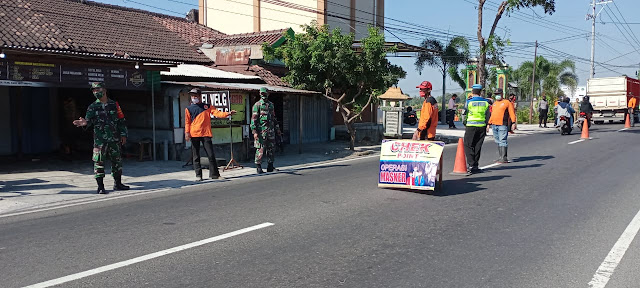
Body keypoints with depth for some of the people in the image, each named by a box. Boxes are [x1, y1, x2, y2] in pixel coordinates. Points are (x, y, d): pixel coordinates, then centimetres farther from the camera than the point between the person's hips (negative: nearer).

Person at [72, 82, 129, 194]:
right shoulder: (92, 107, 5)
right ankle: (100, 186, 1)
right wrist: (85, 123, -31)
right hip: (100, 139, -2)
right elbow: (89, 119, -8)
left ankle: (118, 184, 22)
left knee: (117, 161, 10)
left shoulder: (114, 105, 9)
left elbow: (121, 121, 10)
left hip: (115, 139, 2)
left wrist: (123, 134, 4)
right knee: (99, 162, -5)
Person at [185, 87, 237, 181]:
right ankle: (198, 175, 9)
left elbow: (217, 113, 1)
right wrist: (187, 132, -6)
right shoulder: (189, 108, 12)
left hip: (206, 134, 0)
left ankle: (214, 174, 6)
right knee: (196, 156, 2)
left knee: (211, 155, -2)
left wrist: (227, 113, -15)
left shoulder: (208, 106, 13)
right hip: (194, 135, 0)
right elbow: (187, 122, 7)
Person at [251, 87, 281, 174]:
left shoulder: (271, 104, 14)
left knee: (271, 149, 8)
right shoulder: (257, 105, -4)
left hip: (271, 130, 6)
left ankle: (270, 167, 16)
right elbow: (254, 119, -7)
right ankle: (258, 167, 2)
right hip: (261, 130, -6)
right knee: (260, 149, -5)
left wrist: (277, 128, 19)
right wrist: (254, 131, -14)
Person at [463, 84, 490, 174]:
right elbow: (488, 116, 8)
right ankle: (475, 165, 14)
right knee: (478, 146, 10)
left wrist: (465, 123, 17)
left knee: (468, 145, 1)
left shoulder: (469, 102, -5)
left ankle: (470, 165, -12)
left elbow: (465, 114, 1)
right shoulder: (485, 102, 5)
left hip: (471, 126, -3)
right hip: (482, 126, 3)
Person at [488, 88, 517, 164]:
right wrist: (489, 124, 20)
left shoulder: (507, 102, 0)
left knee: (502, 141, -12)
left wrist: (513, 123, -17)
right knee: (498, 142, 10)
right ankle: (501, 157, 16)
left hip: (503, 125, -7)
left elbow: (512, 113, -6)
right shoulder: (494, 103, 20)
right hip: (494, 125, 7)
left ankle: (504, 158, -13)